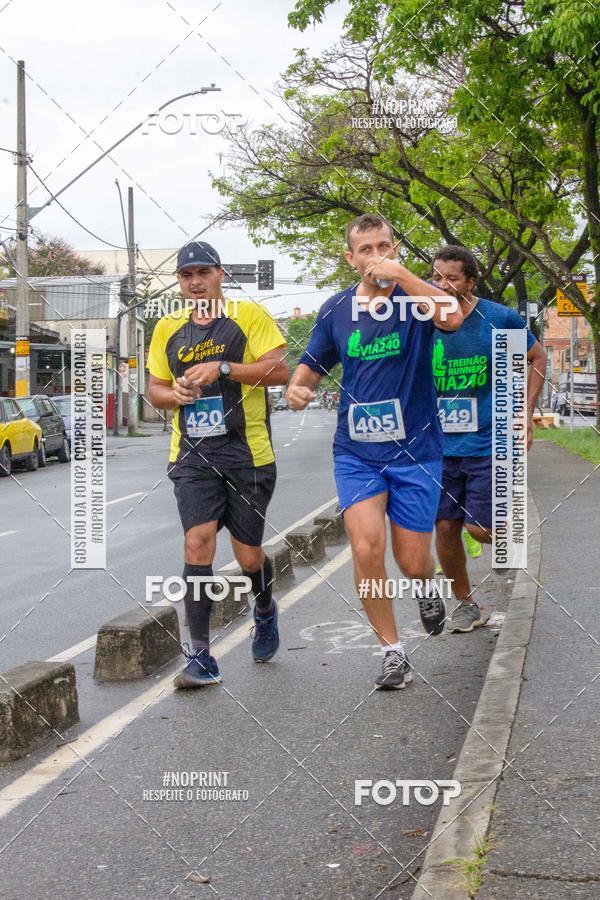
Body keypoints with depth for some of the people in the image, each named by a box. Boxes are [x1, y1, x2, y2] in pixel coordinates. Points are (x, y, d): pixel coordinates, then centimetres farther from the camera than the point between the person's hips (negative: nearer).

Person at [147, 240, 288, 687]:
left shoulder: (249, 316, -1)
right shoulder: (168, 328, 13)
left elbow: (279, 370, -10)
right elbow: (156, 389, 21)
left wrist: (222, 368, -20)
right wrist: (173, 393, -3)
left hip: (247, 453, -3)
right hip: (193, 456, 3)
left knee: (249, 555, 5)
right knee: (197, 542, -13)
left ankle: (265, 610, 40)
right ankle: (201, 657, -9)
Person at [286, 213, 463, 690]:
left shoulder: (415, 296, -4)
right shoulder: (336, 309, 5)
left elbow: (453, 317, -27)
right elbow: (311, 367, 15)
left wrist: (400, 275, -29)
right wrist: (297, 389, -8)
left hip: (416, 451, -2)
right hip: (356, 452, 2)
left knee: (413, 562, 2)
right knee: (367, 549, -14)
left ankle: (427, 590, 42)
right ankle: (394, 652, 5)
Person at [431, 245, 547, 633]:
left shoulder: (501, 319, -7)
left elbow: (537, 358, 8)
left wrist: (526, 413, 2)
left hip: (489, 443, -2)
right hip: (439, 446, 3)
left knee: (480, 528, -8)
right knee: (445, 527, 4)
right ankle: (465, 603, 23)